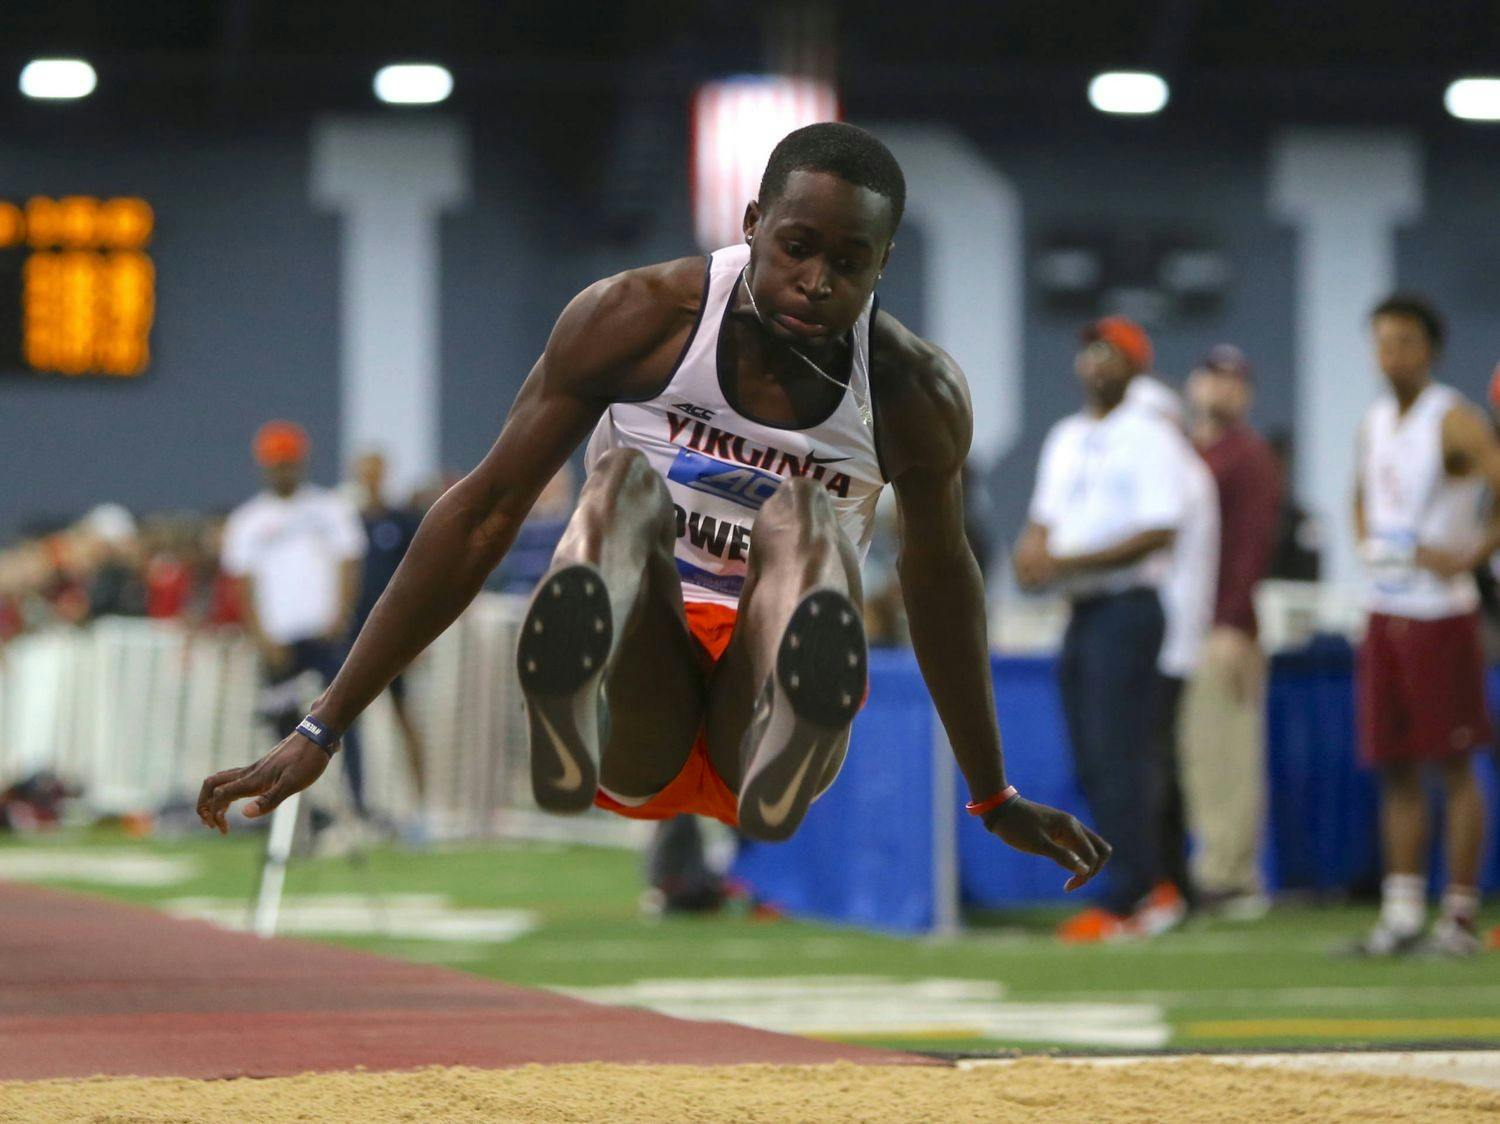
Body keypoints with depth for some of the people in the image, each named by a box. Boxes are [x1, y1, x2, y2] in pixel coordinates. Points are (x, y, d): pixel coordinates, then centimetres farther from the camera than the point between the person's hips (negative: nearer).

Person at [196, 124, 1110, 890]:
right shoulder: (640, 320, -4)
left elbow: (941, 580, 18)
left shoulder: (918, 397, 0)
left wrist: (996, 800, 30)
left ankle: (788, 752, -71)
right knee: (624, 478, -32)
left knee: (803, 515, -31)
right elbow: (486, 513, -1)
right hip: (637, 735, -1)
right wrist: (323, 731, -4)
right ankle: (570, 711, -71)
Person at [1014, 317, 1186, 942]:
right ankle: (1144, 886, 14)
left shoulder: (1148, 438, -7)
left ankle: (1127, 900, -10)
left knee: (1117, 755, -12)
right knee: (1091, 762, 7)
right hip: (1079, 613, 8)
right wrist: (1030, 551, 1)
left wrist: (1070, 562, -19)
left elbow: (1159, 532, -16)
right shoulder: (1064, 440, 18)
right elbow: (1044, 518, 25)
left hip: (1126, 608, -8)